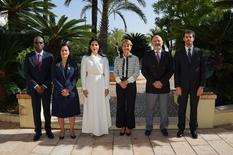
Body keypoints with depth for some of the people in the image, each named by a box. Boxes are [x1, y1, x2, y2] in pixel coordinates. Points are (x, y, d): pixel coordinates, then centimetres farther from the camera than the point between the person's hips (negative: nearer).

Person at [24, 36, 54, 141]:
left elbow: (51, 73, 0)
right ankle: (37, 131, 17)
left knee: (47, 110, 6)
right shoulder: (28, 57, 1)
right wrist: (36, 86, -10)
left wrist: (44, 86, -8)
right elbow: (26, 74, -1)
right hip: (34, 88, 0)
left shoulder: (49, 56, 0)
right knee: (36, 111, 6)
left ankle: (48, 130, 20)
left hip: (46, 88, 0)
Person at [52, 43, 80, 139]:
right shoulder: (55, 64, 3)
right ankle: (62, 131, 21)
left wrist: (68, 89, -13)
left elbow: (75, 78, -2)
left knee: (72, 112, 4)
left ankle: (71, 130, 19)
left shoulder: (73, 64, 3)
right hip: (59, 92, 0)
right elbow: (54, 78, -2)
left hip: (71, 91, 0)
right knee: (60, 113, 6)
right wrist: (62, 89, -12)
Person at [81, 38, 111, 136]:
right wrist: (84, 88, -5)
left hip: (101, 85, 1)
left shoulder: (104, 59, 5)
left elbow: (107, 74, 5)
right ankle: (92, 129, 15)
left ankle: (102, 129, 20)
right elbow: (83, 74, 1)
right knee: (91, 107, 3)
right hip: (90, 85, -1)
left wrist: (106, 87, -2)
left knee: (102, 107, 6)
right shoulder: (85, 58, 2)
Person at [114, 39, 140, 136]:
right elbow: (115, 72, 3)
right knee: (120, 105, 5)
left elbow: (136, 73, -4)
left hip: (131, 84, -1)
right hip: (120, 84, 2)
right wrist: (120, 82, -11)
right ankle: (122, 126, 18)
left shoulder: (135, 58, 1)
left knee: (130, 106, 4)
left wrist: (127, 81, -12)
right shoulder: (117, 59, 6)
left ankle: (129, 127, 17)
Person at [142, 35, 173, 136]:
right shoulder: (147, 55, 4)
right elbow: (144, 70, -1)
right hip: (151, 86, -1)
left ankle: (163, 127, 25)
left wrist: (162, 82, -10)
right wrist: (153, 82, -11)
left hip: (164, 86, 1)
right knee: (149, 109, 6)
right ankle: (148, 128, 19)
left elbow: (170, 71, 1)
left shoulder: (167, 55, 7)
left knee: (164, 110, 10)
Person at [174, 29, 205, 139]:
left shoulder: (199, 52, 5)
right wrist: (177, 86, -8)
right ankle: (181, 129, 18)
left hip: (196, 85, 1)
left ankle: (193, 129, 22)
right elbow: (176, 71, 0)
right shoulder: (179, 53, 3)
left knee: (194, 108, 9)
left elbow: (202, 70, 3)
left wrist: (201, 86, -4)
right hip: (183, 85, 0)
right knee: (182, 108, 6)